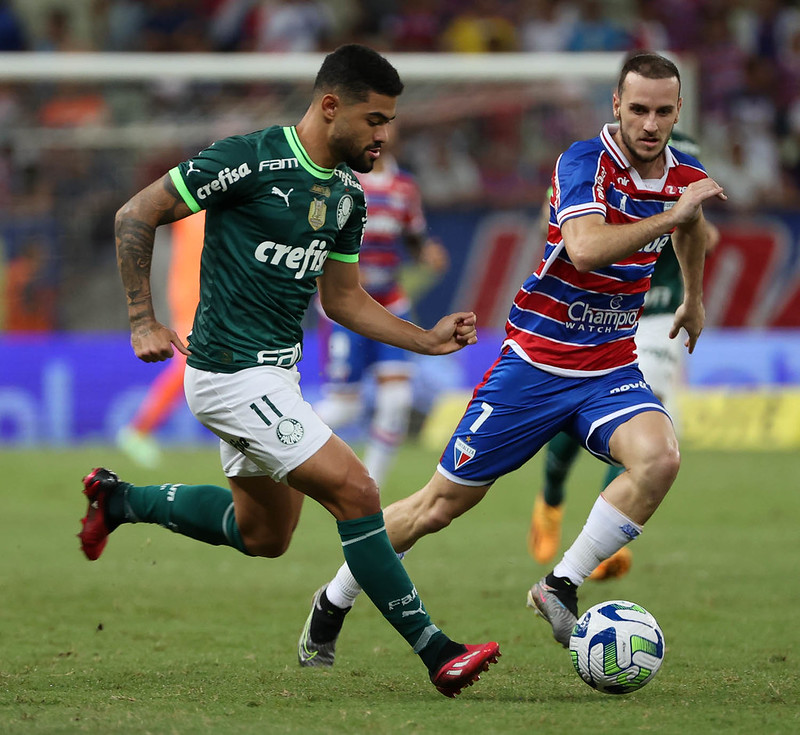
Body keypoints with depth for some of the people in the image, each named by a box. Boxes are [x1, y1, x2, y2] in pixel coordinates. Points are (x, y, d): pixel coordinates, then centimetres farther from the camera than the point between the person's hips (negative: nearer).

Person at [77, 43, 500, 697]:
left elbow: (343, 299, 18)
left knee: (263, 535, 21)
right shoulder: (252, 159, -17)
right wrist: (143, 320, -11)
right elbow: (136, 216, -11)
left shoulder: (347, 196, 8)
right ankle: (437, 653, -9)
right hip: (233, 371, -10)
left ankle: (119, 499, 38)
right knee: (355, 492, -15)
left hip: (275, 372, 10)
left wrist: (429, 340, 5)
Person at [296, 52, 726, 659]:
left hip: (610, 368, 4)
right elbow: (586, 249, -38)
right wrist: (670, 215, -36)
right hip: (536, 360, -4)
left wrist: (695, 300, 38)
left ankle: (562, 586, -15)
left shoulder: (686, 176, 1)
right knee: (444, 502, 4)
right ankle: (335, 600, 25)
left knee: (659, 457, -28)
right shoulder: (586, 163, -19)